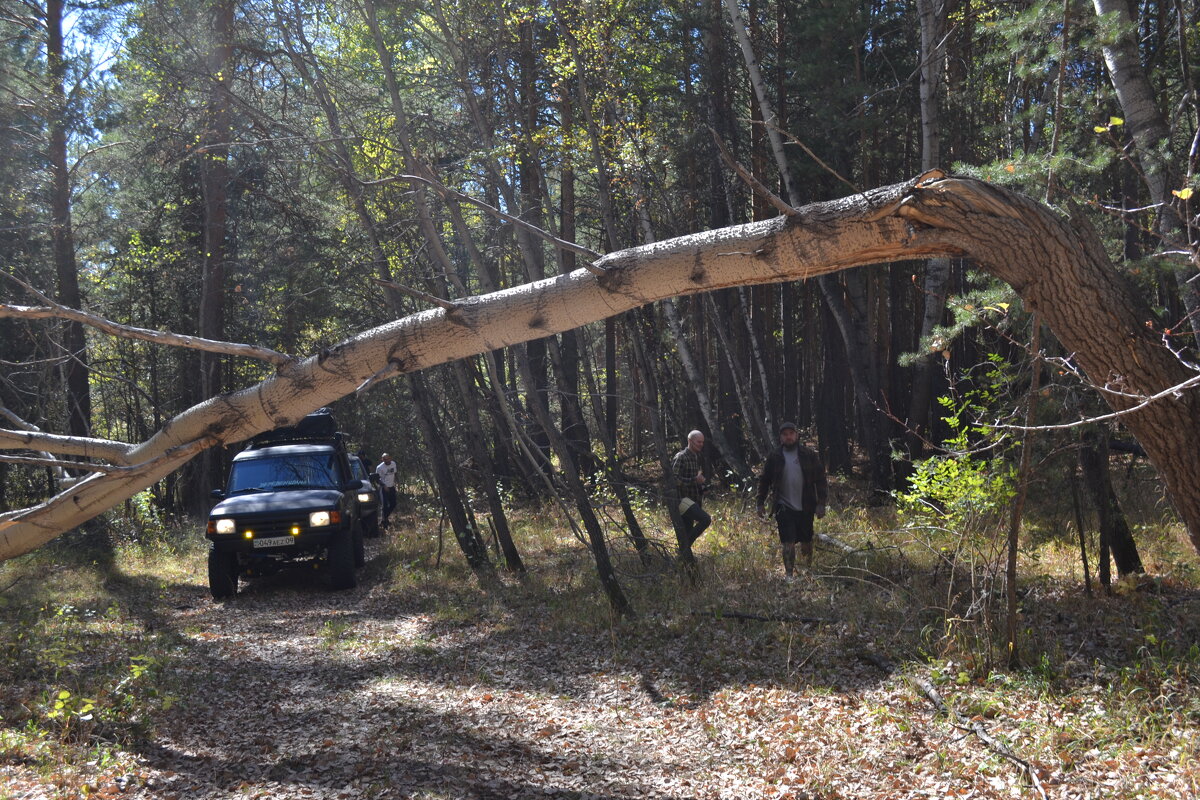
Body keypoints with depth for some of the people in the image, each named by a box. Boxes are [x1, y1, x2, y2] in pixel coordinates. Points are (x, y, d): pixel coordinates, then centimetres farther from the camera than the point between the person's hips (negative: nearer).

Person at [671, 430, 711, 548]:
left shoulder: (697, 458, 17)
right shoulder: (680, 457, -11)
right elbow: (674, 479, -19)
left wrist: (702, 481, 13)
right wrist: (694, 480, -23)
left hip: (693, 500, 9)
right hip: (681, 498, -9)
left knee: (687, 532, 9)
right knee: (706, 519, -22)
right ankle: (685, 546, -12)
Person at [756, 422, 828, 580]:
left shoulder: (809, 456, 0)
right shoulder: (774, 458, 2)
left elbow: (820, 480, 1)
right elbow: (764, 481, 10)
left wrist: (821, 503, -5)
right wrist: (761, 503, 6)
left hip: (805, 507, 1)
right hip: (784, 507, -1)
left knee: (806, 542, 13)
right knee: (788, 543, -9)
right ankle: (789, 574, -5)